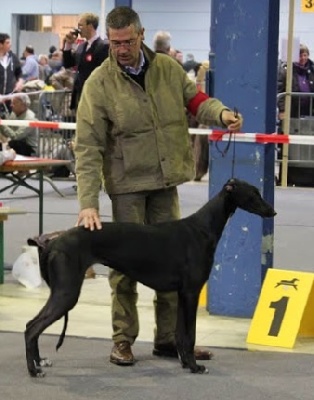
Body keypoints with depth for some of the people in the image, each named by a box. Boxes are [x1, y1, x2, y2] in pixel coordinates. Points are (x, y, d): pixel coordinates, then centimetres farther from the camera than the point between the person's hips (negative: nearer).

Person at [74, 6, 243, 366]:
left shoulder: (168, 68, 0)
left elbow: (195, 99, 9)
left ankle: (169, 337, 20)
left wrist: (221, 113, -16)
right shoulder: (99, 83, -13)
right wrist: (88, 203, -23)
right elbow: (87, 147, -16)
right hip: (127, 184, -4)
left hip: (165, 181, 4)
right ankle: (123, 340, 13)